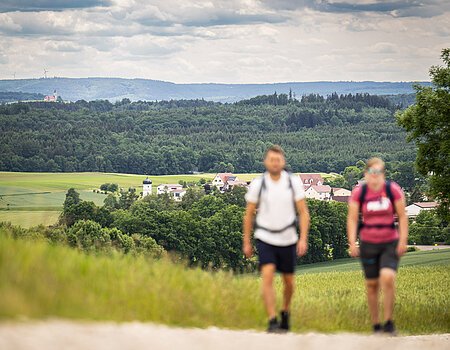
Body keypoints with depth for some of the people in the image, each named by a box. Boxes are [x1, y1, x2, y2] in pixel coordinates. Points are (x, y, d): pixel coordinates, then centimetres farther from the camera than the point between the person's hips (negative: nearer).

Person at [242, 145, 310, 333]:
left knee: (289, 281, 12)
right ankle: (272, 321, -19)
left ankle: (285, 312, 38)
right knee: (268, 275, -19)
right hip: (265, 238, -1)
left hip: (288, 239, 2)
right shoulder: (258, 184, -5)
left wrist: (303, 239, -11)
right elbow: (249, 214, 5)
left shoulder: (294, 182, -4)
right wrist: (246, 242, 6)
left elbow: (303, 212, -2)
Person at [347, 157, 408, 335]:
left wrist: (403, 240, -7)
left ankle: (389, 321, -8)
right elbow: (352, 219, -3)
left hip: (390, 243, -1)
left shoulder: (393, 190, -5)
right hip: (368, 244, 1)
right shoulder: (358, 192, -4)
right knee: (371, 284, 7)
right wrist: (352, 243, -12)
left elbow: (402, 216, 0)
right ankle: (376, 324, 20)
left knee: (388, 278, -21)